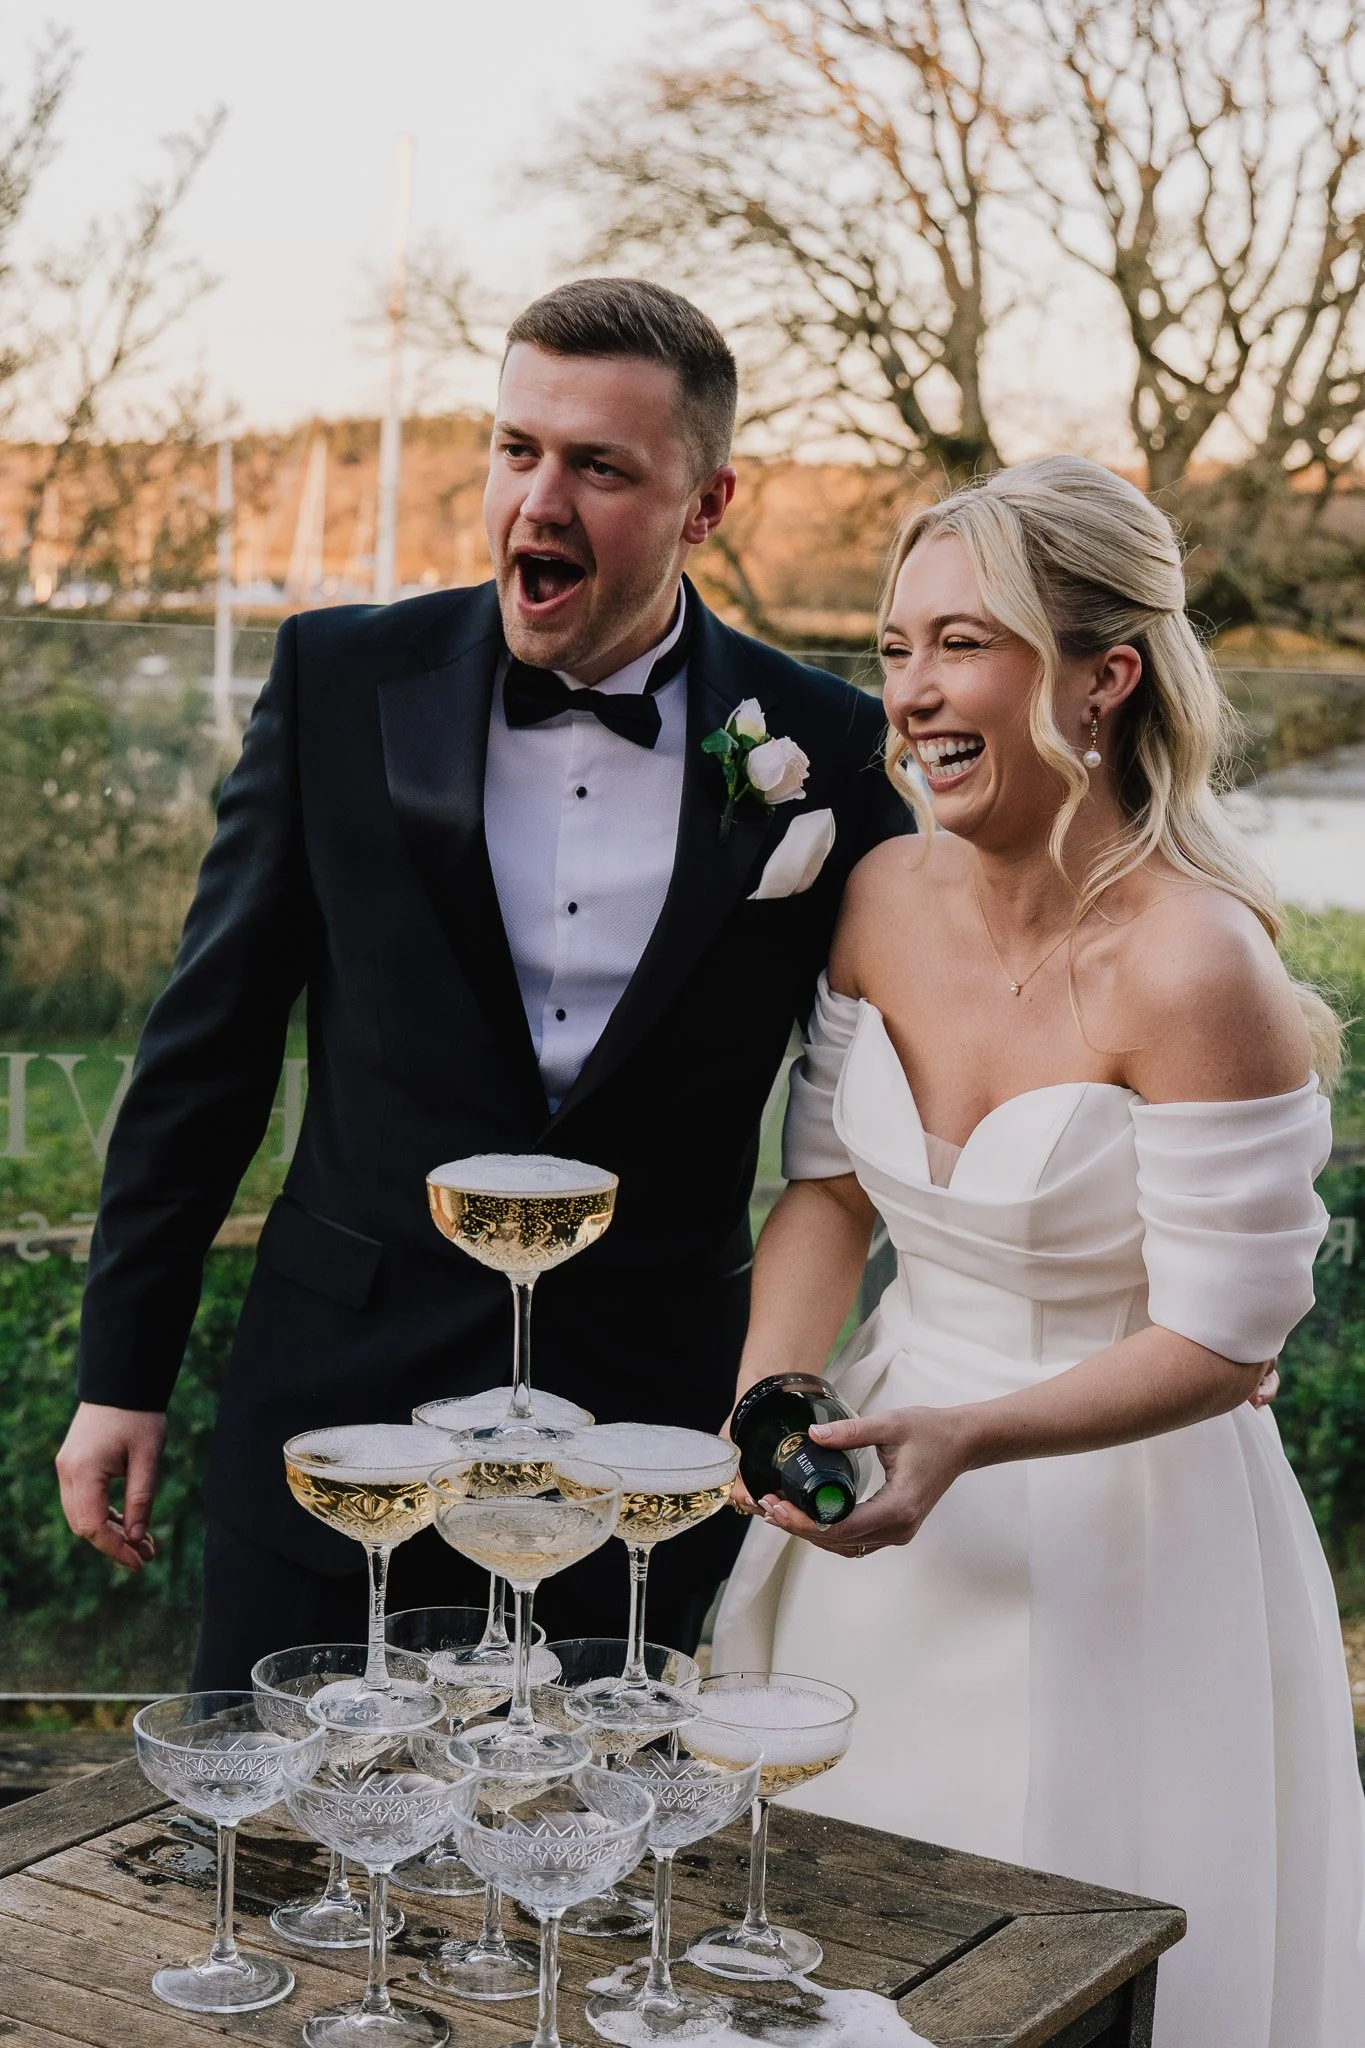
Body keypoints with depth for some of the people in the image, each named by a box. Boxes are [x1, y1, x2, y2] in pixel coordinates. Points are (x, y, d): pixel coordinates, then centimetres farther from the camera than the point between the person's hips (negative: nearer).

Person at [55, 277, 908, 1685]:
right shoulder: (342, 680, -3)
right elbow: (210, 1042, 2)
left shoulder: (827, 752, -4)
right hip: (341, 1394, 1)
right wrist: (122, 1370, 3)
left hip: (648, 1420, 0)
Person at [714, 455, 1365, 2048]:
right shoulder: (888, 897, -5)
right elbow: (831, 1186, 4)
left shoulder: (1191, 966, -25)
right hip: (899, 1490, 6)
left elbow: (1222, 1340, -20)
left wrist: (965, 1438, -29)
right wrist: (766, 1407, -11)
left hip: (1120, 1525, -6)